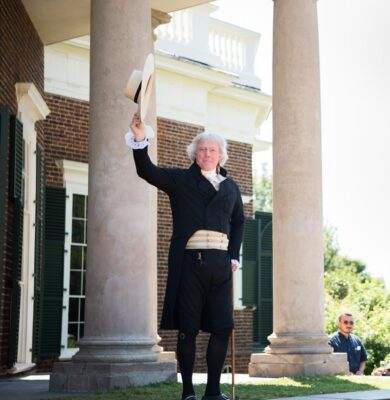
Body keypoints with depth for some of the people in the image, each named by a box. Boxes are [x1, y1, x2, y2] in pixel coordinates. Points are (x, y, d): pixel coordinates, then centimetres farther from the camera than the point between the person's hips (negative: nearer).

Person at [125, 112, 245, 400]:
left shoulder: (231, 187, 20)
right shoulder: (180, 179, 9)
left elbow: (238, 222, 26)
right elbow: (148, 171, -6)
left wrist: (234, 256, 13)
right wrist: (140, 140, -21)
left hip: (220, 261, 4)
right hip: (190, 260, -3)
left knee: (222, 327, 0)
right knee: (188, 328, -1)